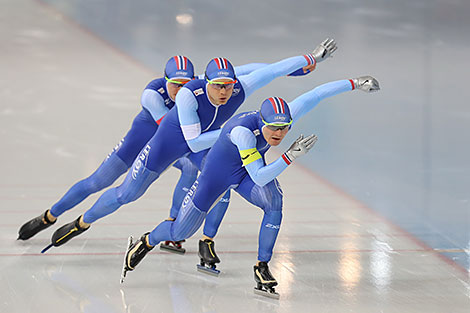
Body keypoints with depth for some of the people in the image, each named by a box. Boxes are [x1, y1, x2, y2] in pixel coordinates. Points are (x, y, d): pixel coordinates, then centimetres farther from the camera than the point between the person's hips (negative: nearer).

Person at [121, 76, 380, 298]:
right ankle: (147, 242, 35)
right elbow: (259, 177, -40)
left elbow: (316, 94, -16)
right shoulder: (242, 130, -40)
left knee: (274, 202, -27)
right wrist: (290, 156, -47)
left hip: (250, 171, 5)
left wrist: (354, 83, -13)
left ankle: (262, 267, -13)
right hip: (217, 172, -4)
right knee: (181, 231, 2)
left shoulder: (284, 118, -25)